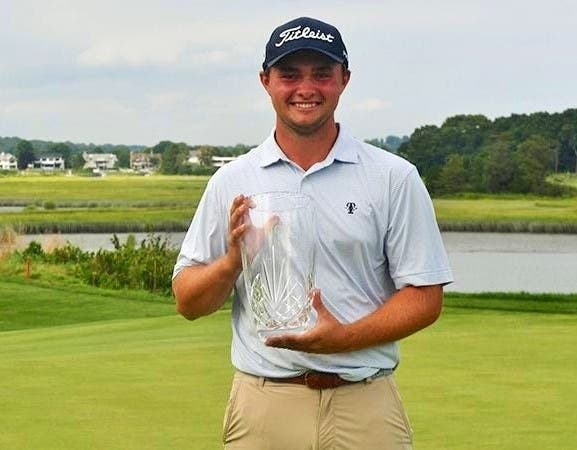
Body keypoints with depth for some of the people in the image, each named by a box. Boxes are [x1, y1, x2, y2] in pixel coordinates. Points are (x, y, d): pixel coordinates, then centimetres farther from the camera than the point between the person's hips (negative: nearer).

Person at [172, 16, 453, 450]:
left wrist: (344, 337, -15)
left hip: (366, 411, -1)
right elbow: (188, 302, 9)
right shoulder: (232, 182, 7)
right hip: (263, 408, 1)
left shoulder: (395, 178, 2)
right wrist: (232, 260, -11)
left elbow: (425, 297, 0)